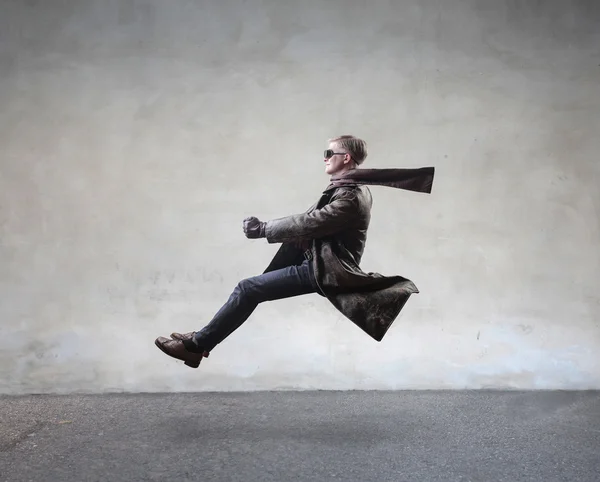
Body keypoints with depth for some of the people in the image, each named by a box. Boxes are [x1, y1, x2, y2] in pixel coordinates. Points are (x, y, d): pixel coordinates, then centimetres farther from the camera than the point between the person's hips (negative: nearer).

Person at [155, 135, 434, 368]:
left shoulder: (351, 197, -19)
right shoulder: (348, 188, 13)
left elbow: (308, 224, -23)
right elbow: (310, 220, 12)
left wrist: (262, 229, -14)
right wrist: (264, 226, 2)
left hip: (324, 271, -10)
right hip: (321, 260, 10)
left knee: (248, 288, -13)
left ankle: (196, 346, -6)